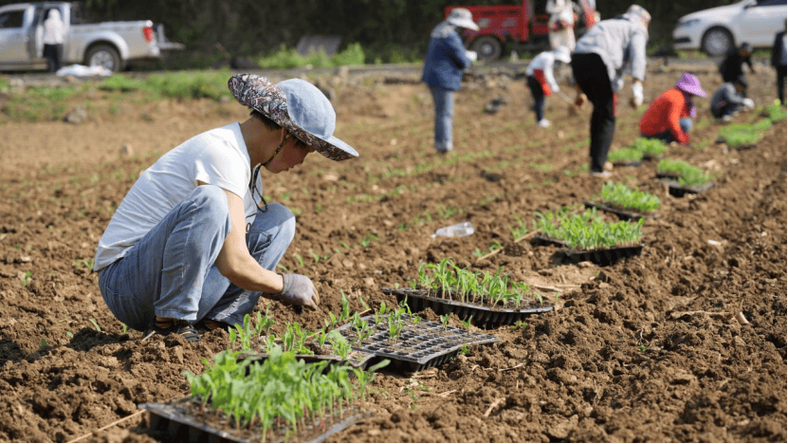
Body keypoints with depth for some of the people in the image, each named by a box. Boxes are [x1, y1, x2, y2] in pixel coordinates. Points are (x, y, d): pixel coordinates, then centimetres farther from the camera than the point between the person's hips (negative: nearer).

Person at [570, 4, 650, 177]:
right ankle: (597, 167, 1)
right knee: (607, 117, 6)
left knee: (599, 108, 26)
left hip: (578, 59, 6)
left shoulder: (606, 25, 39)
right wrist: (637, 90, -15)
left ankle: (595, 158, 28)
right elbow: (637, 57, -3)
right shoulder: (637, 30, 18)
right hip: (600, 63, -6)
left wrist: (581, 91, 37)